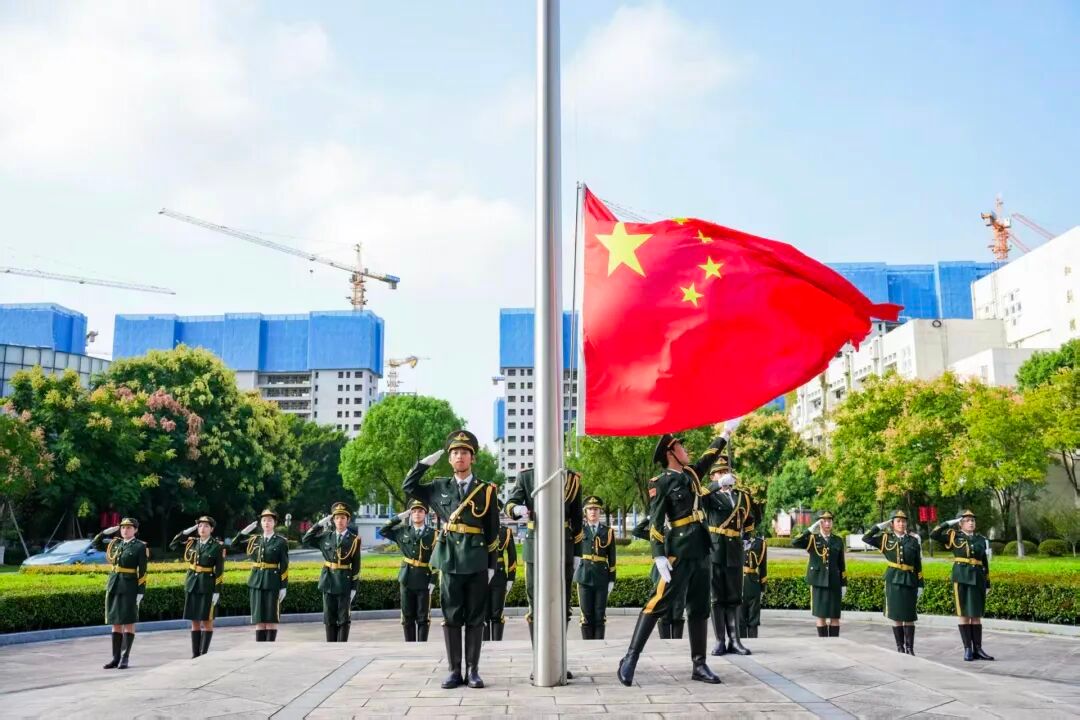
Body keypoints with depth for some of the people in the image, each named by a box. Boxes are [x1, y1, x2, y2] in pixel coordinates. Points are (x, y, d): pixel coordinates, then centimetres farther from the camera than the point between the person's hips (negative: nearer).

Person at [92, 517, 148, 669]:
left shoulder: (140, 546, -5)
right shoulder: (116, 543, 11)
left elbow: (142, 571, -8)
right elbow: (95, 544, 22)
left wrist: (140, 592, -13)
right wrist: (106, 532, 6)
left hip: (129, 588, -6)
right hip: (113, 586, 6)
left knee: (128, 623, -2)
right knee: (116, 623, 8)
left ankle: (125, 658, 2)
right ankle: (116, 657, 14)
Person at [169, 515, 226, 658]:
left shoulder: (218, 546, -7)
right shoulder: (192, 542, 6)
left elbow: (220, 571, -8)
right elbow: (173, 545, 12)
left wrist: (217, 591, -13)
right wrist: (186, 532, 1)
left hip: (208, 587, -4)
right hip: (192, 585, 4)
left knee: (207, 621, 1)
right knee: (195, 621, 8)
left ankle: (204, 654, 6)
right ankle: (195, 654, 13)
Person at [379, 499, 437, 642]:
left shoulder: (433, 534, -2)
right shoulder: (403, 531, 7)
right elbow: (382, 531, 6)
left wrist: (433, 581, -11)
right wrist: (399, 517, 0)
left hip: (424, 581, -3)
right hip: (407, 580, 3)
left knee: (423, 618, 2)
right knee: (407, 618, 7)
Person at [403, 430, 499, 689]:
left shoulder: (487, 490, 3)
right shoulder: (440, 487, 9)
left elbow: (493, 532, 4)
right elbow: (408, 486, 16)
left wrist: (491, 565, 1)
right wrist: (426, 462, 5)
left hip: (477, 562, -1)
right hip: (449, 560, 2)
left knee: (475, 618, 3)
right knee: (451, 618, 4)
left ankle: (473, 670, 11)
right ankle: (455, 671, 11)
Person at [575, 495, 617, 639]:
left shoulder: (608, 531, 6)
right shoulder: (579, 529, 6)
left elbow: (612, 557, 6)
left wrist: (612, 579, 3)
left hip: (602, 577, 0)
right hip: (584, 577, 0)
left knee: (600, 615, 2)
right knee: (586, 615, 1)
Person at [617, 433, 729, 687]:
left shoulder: (690, 473, 14)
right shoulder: (661, 482, -7)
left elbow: (709, 456, 32)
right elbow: (655, 522, -12)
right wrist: (659, 555, -19)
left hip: (700, 549, 8)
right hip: (679, 550, -8)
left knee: (699, 607, 8)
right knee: (659, 601, -10)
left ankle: (699, 665, 13)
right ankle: (630, 658, -7)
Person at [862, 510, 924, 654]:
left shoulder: (914, 540, 5)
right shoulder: (886, 539, 5)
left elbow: (918, 565, 6)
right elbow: (866, 538, -4)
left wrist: (920, 585, 3)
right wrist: (880, 526, -2)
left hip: (910, 581, 0)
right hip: (893, 581, 0)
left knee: (909, 617, 1)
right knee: (896, 616, 4)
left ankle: (910, 648, 7)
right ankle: (900, 648, 12)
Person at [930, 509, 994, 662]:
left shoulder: (981, 539, 11)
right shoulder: (954, 536, 2)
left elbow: (985, 563, 13)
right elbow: (933, 535, -10)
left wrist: (988, 584, 11)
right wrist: (949, 523, -10)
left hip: (978, 579, 3)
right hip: (961, 578, -3)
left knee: (977, 615, 5)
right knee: (964, 614, 0)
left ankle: (978, 649, 10)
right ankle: (967, 649, 5)